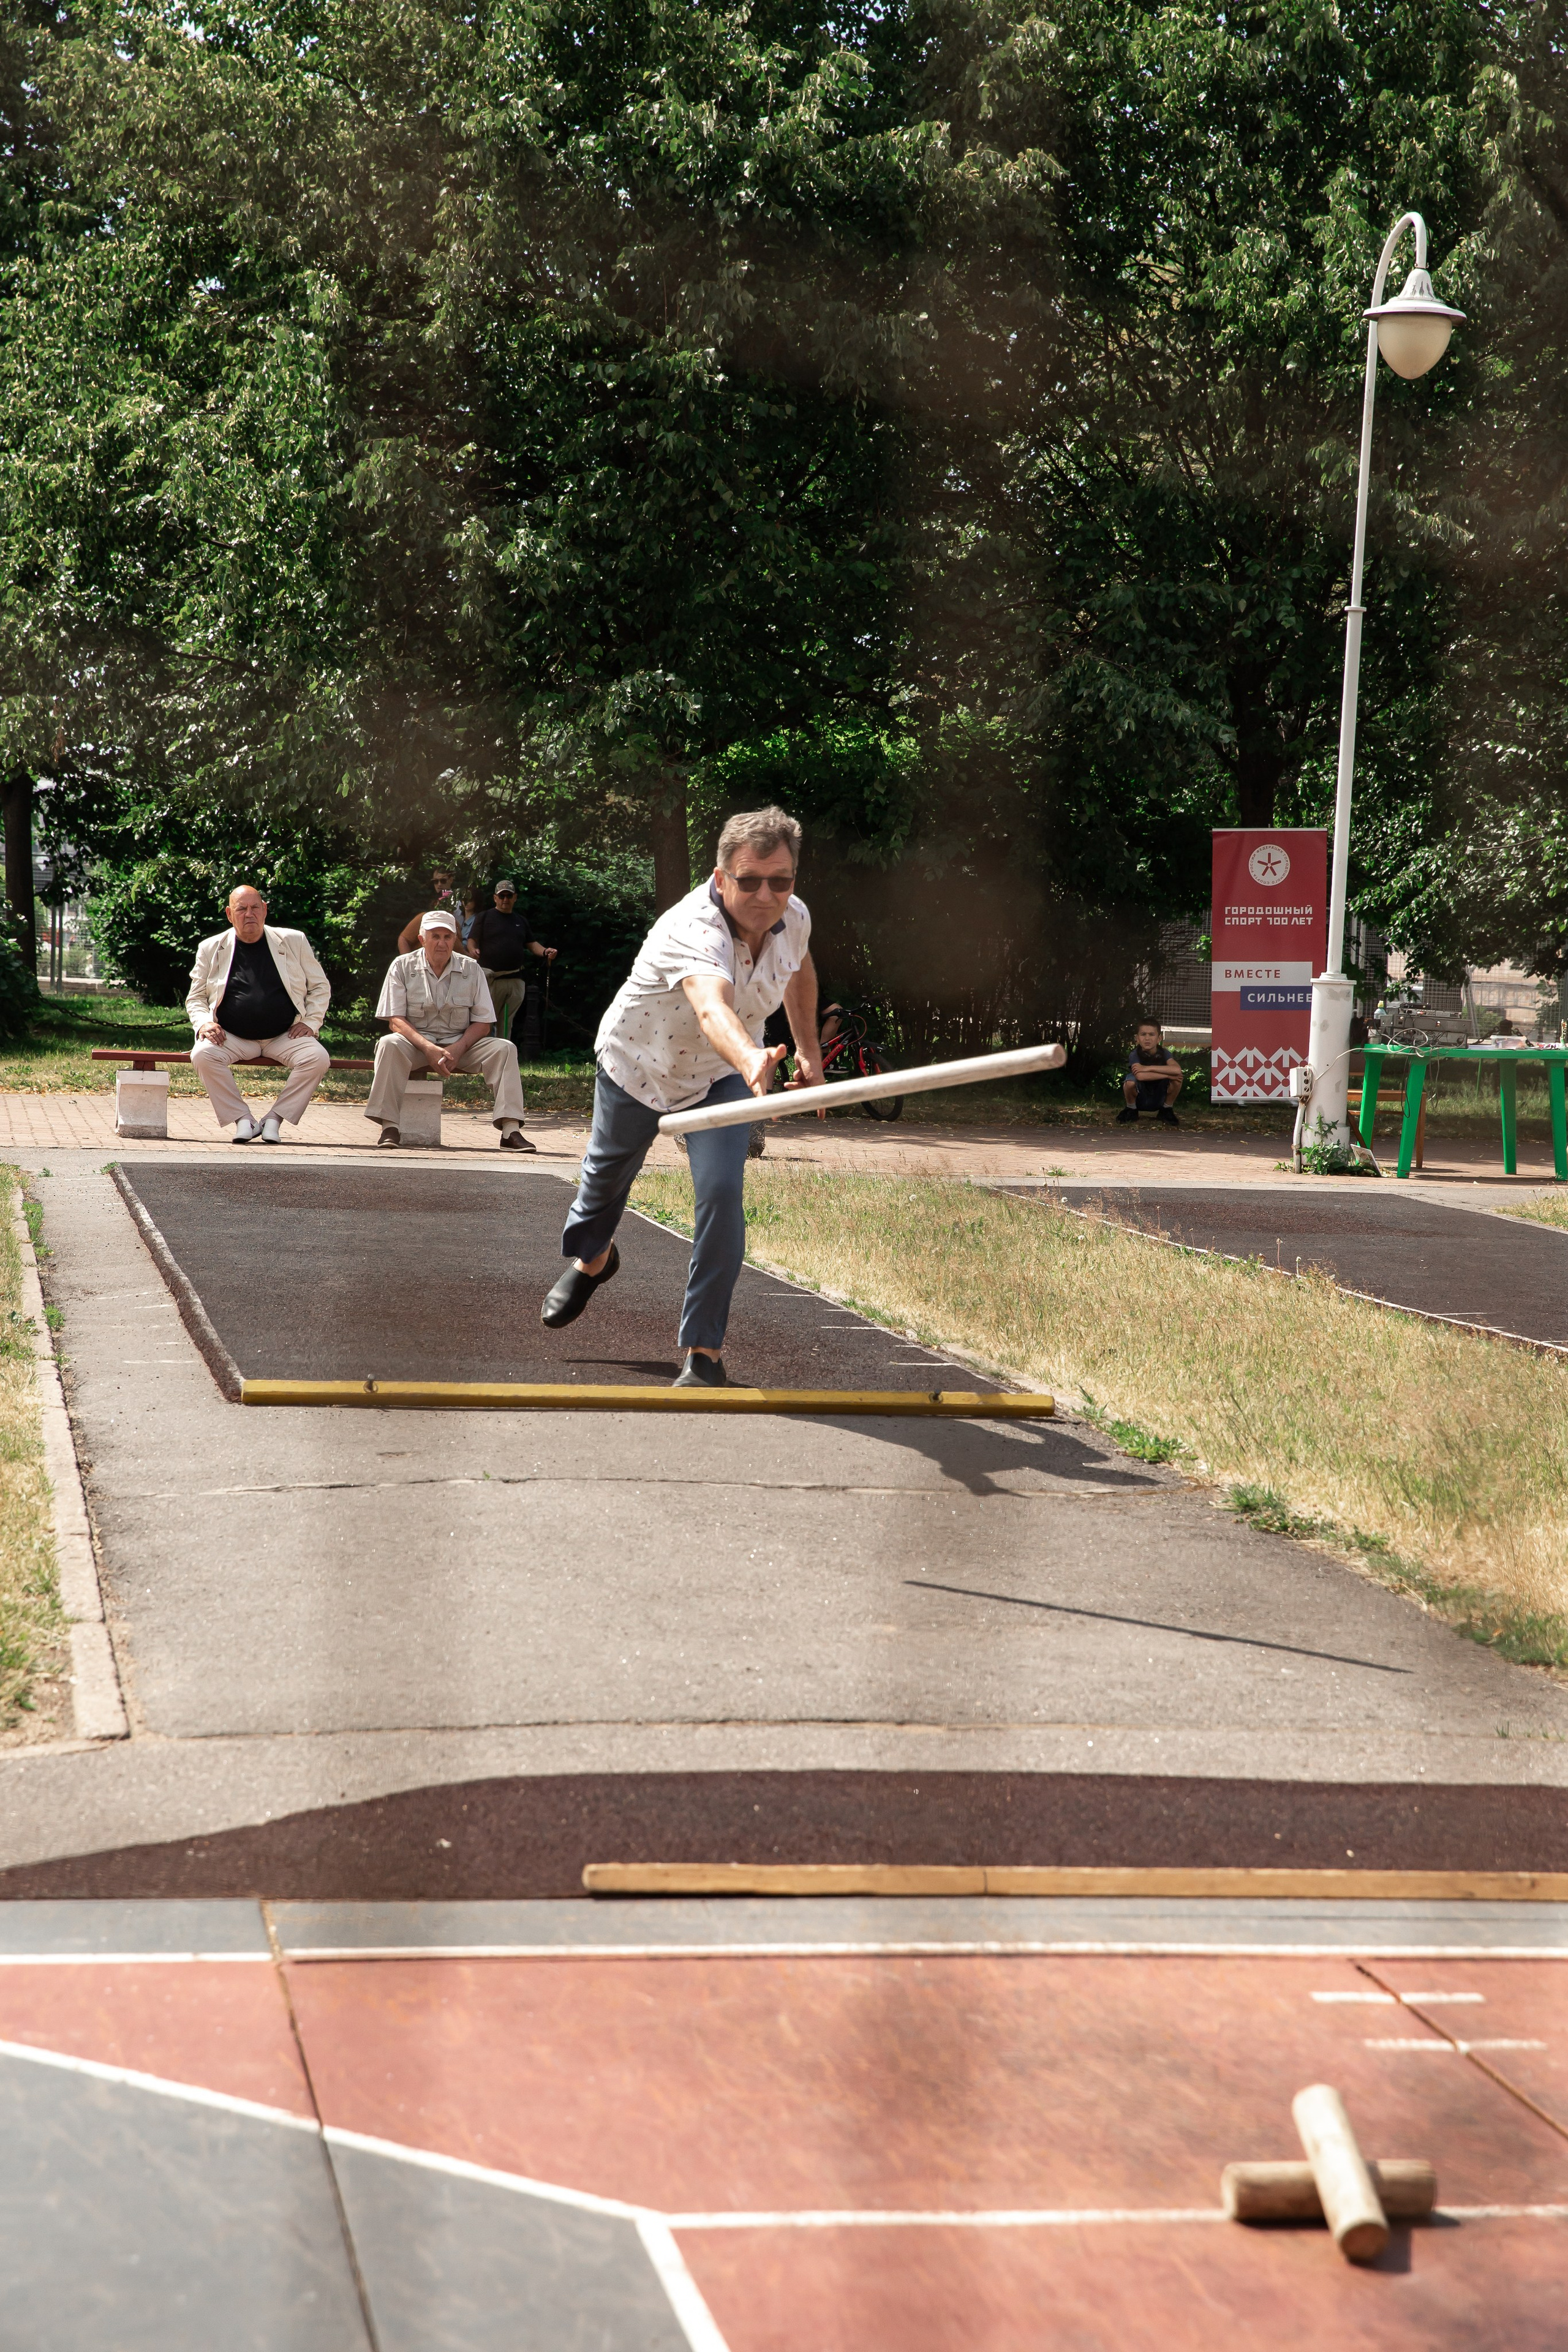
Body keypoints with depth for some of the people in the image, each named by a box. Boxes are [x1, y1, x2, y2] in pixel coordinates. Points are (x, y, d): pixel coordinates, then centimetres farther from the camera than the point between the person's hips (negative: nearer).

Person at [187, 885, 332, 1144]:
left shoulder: (294, 942, 8)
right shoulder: (211, 948, 8)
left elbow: (320, 988, 14)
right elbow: (195, 998, 13)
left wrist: (310, 1022, -2)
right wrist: (204, 1023, -8)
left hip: (285, 1036, 0)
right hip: (232, 1038, 0)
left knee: (317, 1058, -28)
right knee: (202, 1055, -30)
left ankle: (275, 1119, -13)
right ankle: (242, 1120, -16)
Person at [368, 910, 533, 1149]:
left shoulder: (471, 969, 4)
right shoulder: (402, 966, -1)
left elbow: (482, 1024, 1)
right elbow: (396, 1020, -7)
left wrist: (458, 1049, -19)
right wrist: (429, 1048, -23)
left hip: (460, 1044, 2)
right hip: (416, 1043, -2)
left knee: (504, 1049, -22)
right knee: (390, 1044, -34)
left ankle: (510, 1130, -28)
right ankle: (389, 1127, -33)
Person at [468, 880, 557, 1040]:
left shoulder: (521, 920, 19)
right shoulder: (484, 917, 5)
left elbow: (531, 944, 18)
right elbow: (473, 941, -1)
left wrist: (545, 952, -2)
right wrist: (473, 950, -24)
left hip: (516, 980, 5)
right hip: (491, 978, -5)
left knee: (507, 1023, 10)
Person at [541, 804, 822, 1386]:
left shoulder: (793, 918, -21)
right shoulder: (694, 931, -43)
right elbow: (711, 1007, -65)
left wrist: (809, 1050, 10)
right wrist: (751, 1061, -84)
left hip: (721, 1075, 3)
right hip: (638, 1060, -3)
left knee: (722, 1192, -19)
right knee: (607, 1172, 23)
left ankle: (704, 1350, -7)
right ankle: (591, 1257, 59)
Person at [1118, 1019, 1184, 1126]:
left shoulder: (1164, 1053, -10)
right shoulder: (1135, 1055, -17)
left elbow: (1178, 1070, -32)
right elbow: (1140, 1076, -38)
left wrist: (1148, 1068, -33)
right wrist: (1169, 1075, -32)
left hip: (1159, 1100, 2)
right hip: (1139, 1100, -2)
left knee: (1177, 1079, -25)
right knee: (1131, 1081, -35)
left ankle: (1166, 1111, 2)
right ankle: (1131, 1110, -2)